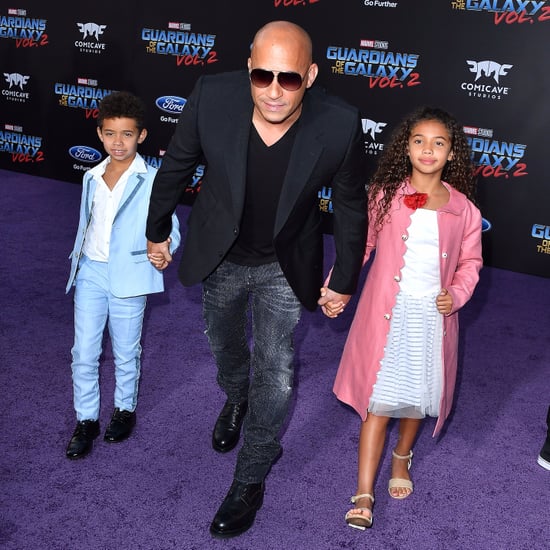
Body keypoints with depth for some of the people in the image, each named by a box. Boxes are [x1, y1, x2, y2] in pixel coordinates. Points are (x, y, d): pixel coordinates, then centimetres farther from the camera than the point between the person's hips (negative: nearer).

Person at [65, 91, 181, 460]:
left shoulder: (153, 180, -9)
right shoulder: (92, 178, 7)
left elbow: (170, 229, -10)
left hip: (128, 277, -4)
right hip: (91, 273, 4)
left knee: (125, 353, 13)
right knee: (84, 353, 7)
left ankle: (125, 408, 36)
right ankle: (86, 420, 24)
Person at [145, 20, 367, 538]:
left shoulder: (339, 125, -29)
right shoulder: (212, 96, -28)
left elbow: (350, 206, -11)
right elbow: (175, 166, -8)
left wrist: (345, 279, 0)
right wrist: (157, 230, 5)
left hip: (284, 266, -1)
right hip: (220, 257, 2)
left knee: (275, 377, 2)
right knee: (224, 344, 27)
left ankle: (250, 480, 28)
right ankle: (235, 399, 63)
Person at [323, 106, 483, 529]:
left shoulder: (464, 209, -2)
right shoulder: (384, 196, -5)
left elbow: (470, 262, 8)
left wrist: (456, 295, -8)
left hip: (433, 316, 2)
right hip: (386, 313, -2)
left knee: (417, 395, 16)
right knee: (378, 400, 0)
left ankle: (402, 457, 44)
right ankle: (364, 494, 8)